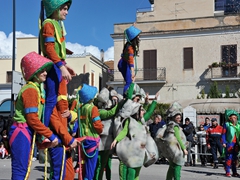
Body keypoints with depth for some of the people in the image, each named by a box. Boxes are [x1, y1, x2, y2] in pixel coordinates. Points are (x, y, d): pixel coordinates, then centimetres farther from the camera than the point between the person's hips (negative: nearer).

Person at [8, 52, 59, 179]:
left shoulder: (37, 88, 16)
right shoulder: (31, 89, -13)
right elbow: (32, 119, -19)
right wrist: (50, 135, -14)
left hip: (27, 133, 10)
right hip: (22, 133, -10)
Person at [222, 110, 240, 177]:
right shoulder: (226, 124, 2)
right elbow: (223, 134, -2)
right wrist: (224, 142, -10)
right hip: (229, 144, -5)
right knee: (229, 158, -6)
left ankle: (234, 172, 16)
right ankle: (228, 172, -2)